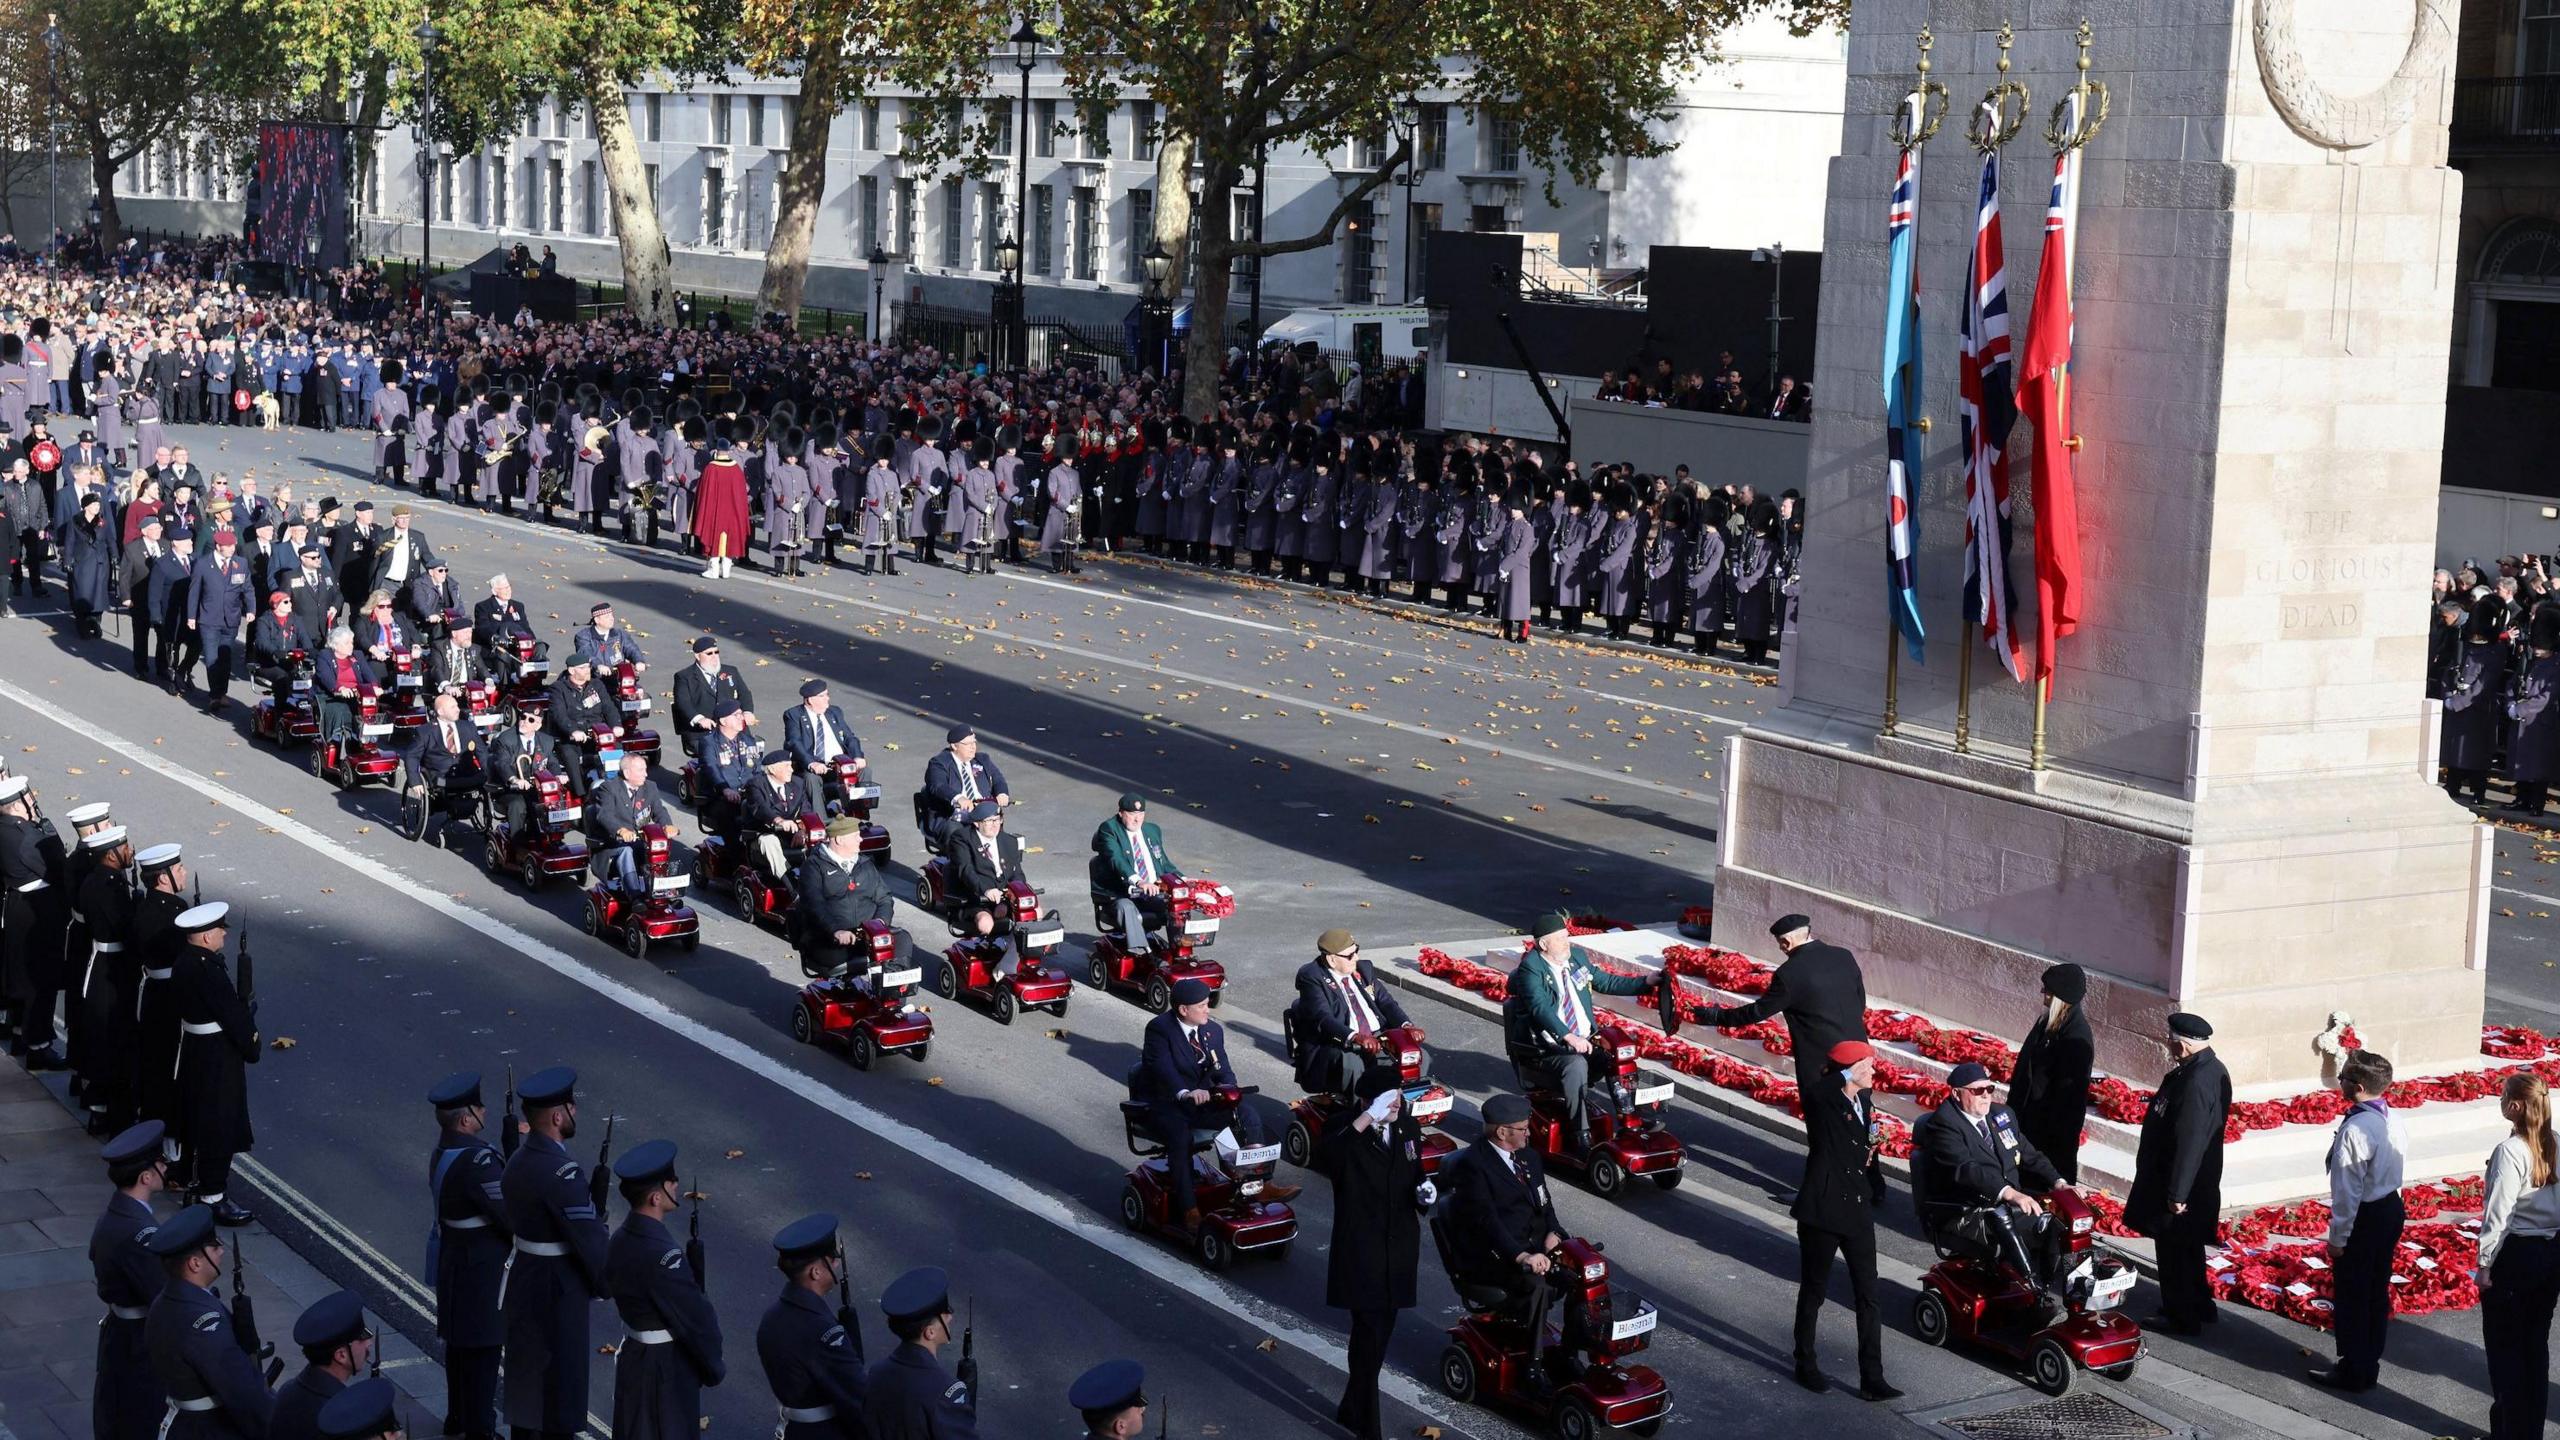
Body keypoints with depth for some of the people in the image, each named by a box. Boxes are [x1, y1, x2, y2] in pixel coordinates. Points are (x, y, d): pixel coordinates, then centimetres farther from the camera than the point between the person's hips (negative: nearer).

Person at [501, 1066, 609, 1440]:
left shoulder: (518, 1161, 2)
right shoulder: (562, 1173, -25)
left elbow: (514, 1223, 9)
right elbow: (590, 1237, -21)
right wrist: (604, 1286, -5)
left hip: (523, 1280, 9)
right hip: (559, 1292, -9)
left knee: (526, 1380, 18)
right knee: (560, 1382, 3)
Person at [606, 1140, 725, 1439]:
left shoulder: (621, 1240, -1)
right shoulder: (662, 1256, -29)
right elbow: (695, 1317, -22)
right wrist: (715, 1367, -5)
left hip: (633, 1357, 9)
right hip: (667, 1369, -9)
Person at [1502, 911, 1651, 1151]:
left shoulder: (1577, 956, 10)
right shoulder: (1530, 968, -12)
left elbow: (1607, 982, 21)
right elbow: (1540, 1008, -26)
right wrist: (1569, 1038, -39)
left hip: (1586, 1042, 7)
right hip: (1547, 1049, -7)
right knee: (1576, 1065, -34)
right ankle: (1581, 1133, -28)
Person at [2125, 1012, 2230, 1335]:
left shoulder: (2196, 1082, -28)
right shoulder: (2210, 1069, 4)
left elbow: (2190, 1142, -27)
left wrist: (2177, 1193, -23)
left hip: (2181, 1185, -10)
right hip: (2198, 1182, 10)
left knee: (2175, 1251, 4)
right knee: (2186, 1248, 22)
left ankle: (2181, 1317, 15)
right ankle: (2198, 1307, 34)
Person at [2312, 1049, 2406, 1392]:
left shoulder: (2355, 1129, -26)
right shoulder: (2392, 1118, -1)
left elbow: (2347, 1190, -22)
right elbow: (2398, 1161, 9)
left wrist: (2337, 1237, -13)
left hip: (2364, 1217, -8)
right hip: (2392, 1209, 8)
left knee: (2351, 1298, 7)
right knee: (2377, 1293, 18)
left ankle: (2352, 1373, 17)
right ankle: (2369, 1367, 30)